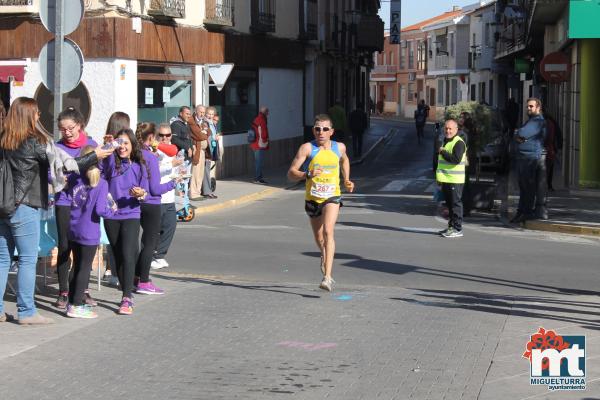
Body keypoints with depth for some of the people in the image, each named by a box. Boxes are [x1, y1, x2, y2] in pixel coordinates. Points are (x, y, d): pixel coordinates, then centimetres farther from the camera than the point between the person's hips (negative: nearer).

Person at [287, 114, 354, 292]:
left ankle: (327, 277, -29)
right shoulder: (307, 148, -10)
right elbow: (291, 173, -14)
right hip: (312, 198, 1)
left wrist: (347, 180, 15)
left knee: (328, 232, -23)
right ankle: (324, 255, 54)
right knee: (319, 238, 17)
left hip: (332, 197, -1)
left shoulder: (339, 147, 0)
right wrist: (307, 174, -32)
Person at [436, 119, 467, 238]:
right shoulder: (446, 141, 18)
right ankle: (451, 227, 23)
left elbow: (456, 159, -27)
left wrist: (443, 152, -17)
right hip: (446, 179, 10)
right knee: (449, 204, 15)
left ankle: (457, 229, -3)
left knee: (455, 204, -6)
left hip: (455, 180, -10)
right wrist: (439, 177, 26)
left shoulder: (459, 143, -14)